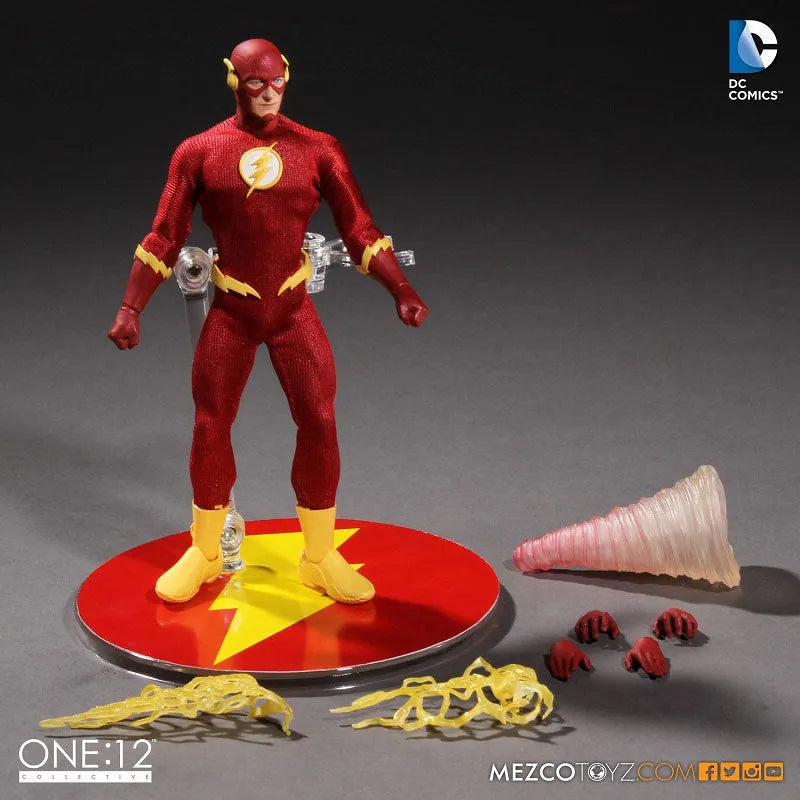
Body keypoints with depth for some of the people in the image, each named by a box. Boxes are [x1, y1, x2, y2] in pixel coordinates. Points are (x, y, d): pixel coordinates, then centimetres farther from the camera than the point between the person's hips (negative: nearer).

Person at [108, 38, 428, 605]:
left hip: (294, 310, 0)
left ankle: (321, 559, 14)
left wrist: (401, 290, -15)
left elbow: (360, 230, -3)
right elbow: (165, 239, 0)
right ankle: (203, 555, 26)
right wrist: (131, 308, -7)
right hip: (231, 313, 0)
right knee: (210, 428, 6)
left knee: (319, 425, -3)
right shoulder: (198, 153, -2)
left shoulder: (318, 150, -3)